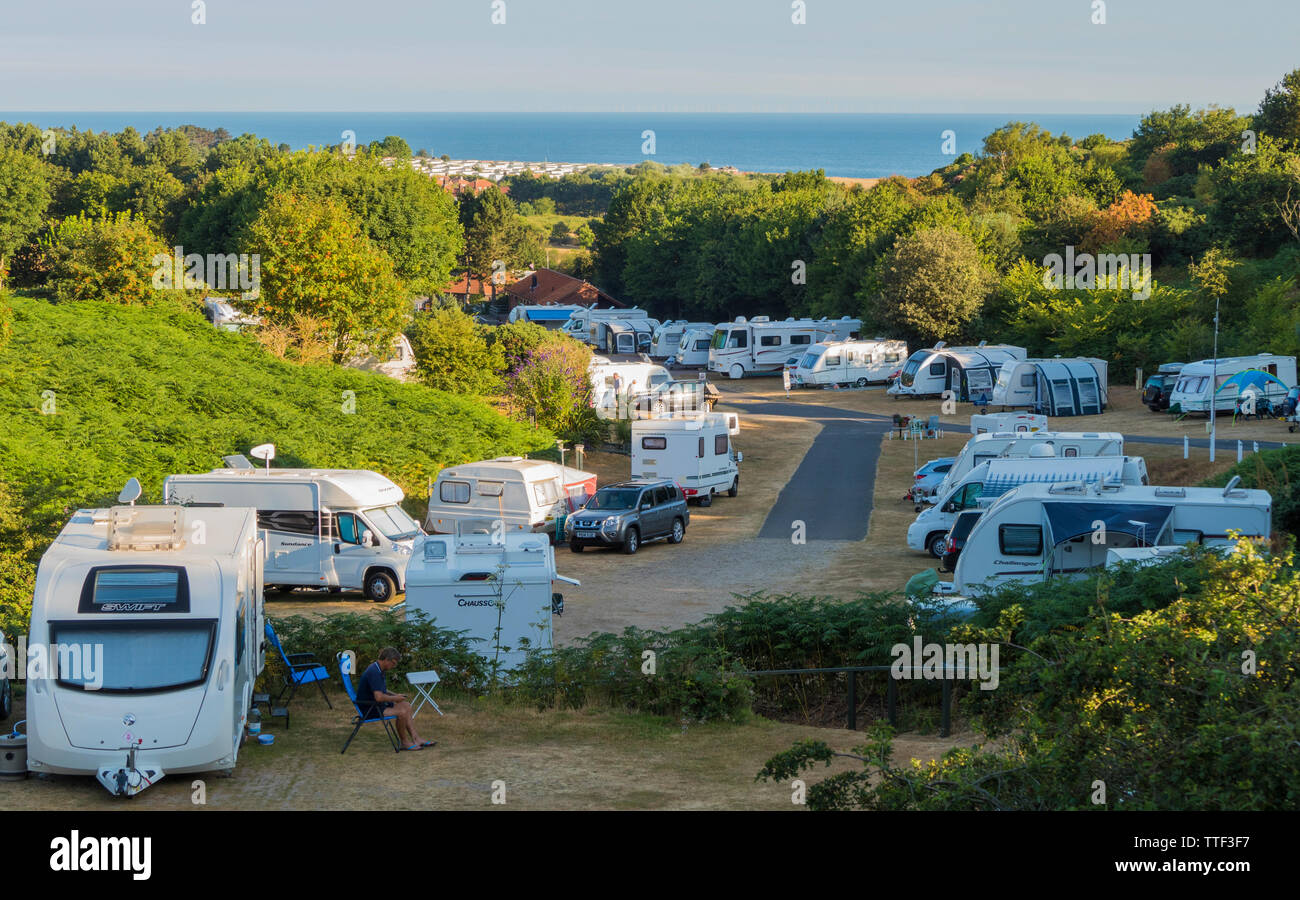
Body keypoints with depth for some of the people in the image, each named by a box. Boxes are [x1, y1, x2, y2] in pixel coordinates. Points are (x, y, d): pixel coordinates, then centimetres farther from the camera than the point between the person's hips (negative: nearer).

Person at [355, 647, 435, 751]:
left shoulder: (379, 670, 10)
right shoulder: (374, 672, -24)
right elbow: (379, 697, -31)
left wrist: (395, 696, 8)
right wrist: (394, 698, -14)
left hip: (377, 705, 11)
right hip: (369, 709, -11)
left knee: (406, 705, 10)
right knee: (402, 712, -24)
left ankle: (416, 738, 6)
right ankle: (405, 742, -6)